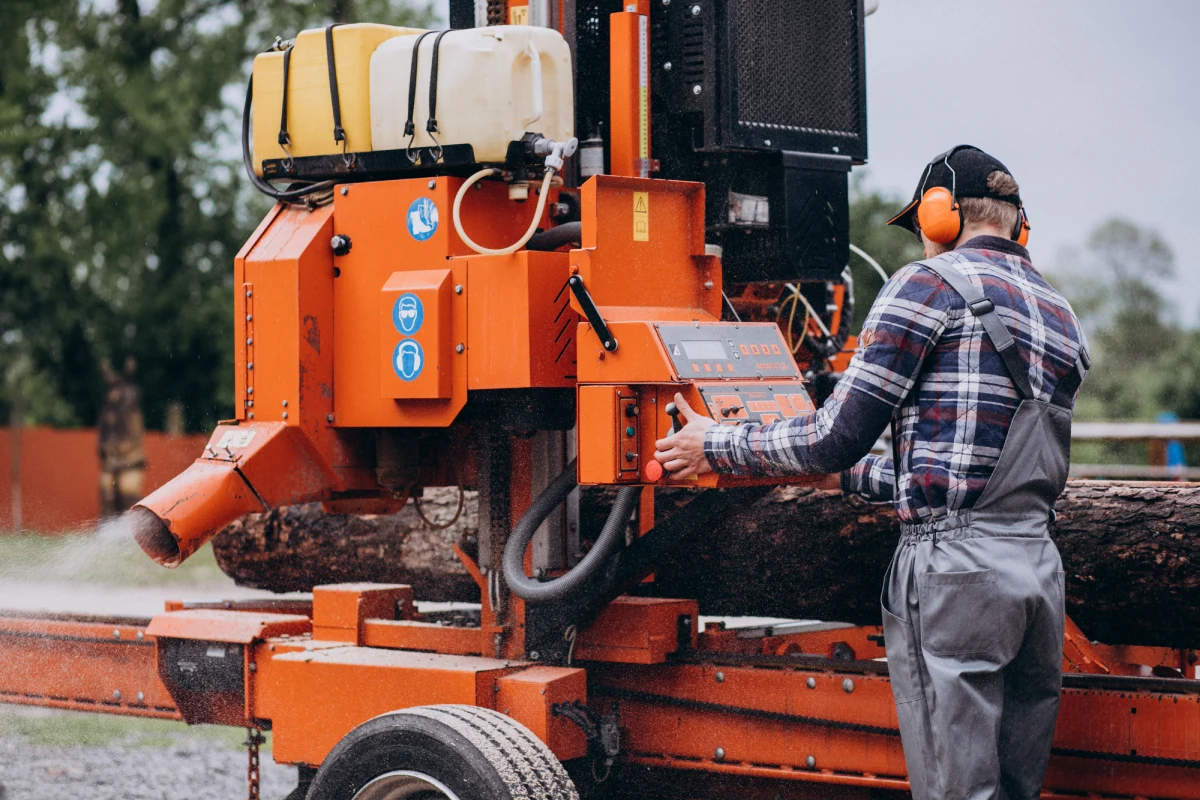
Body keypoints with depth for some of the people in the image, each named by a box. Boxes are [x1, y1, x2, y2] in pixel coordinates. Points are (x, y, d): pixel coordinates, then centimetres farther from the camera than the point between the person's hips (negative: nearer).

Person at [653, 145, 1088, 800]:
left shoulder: (930, 283, -4)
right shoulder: (1059, 314, 20)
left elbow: (838, 436, -7)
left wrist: (717, 446, 7)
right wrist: (851, 475, 36)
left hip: (954, 567, -8)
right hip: (1039, 558, 8)